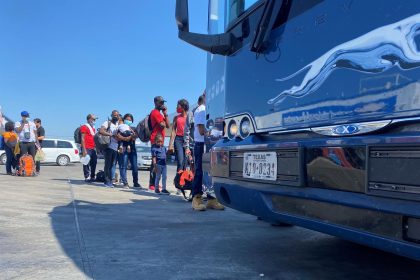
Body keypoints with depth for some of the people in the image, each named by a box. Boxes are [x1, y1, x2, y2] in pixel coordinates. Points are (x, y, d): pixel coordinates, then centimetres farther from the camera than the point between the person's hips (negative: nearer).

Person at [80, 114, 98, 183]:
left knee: (94, 163, 10)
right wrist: (84, 149, -17)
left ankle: (92, 177, 19)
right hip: (87, 148, -8)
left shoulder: (93, 128, 22)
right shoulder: (84, 127, -4)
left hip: (93, 148, 9)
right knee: (87, 164, -6)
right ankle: (87, 177, -2)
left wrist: (96, 148, 19)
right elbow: (82, 138, -10)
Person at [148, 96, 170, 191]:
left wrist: (165, 114, 5)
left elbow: (167, 125, 14)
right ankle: (152, 184, -12)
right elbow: (163, 125, -18)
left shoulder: (159, 113, 22)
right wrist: (165, 114, -5)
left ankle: (154, 183, 17)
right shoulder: (155, 112, -9)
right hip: (156, 140, -10)